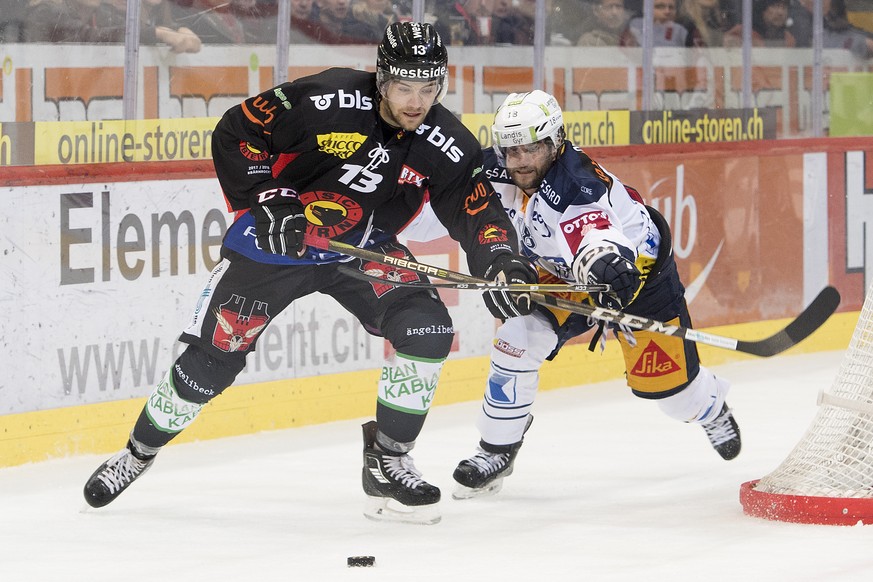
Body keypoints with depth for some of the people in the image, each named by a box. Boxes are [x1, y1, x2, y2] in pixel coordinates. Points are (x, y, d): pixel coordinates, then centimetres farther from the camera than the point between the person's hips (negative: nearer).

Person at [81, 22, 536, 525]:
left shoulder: (447, 147, -13)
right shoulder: (328, 101, -24)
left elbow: (477, 208, -13)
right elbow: (235, 134, -17)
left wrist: (501, 261, -33)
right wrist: (265, 203, -21)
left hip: (365, 250, 3)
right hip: (277, 236, -3)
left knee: (428, 329, -18)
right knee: (213, 355, -2)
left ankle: (386, 462, -4)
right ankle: (139, 452, 21)